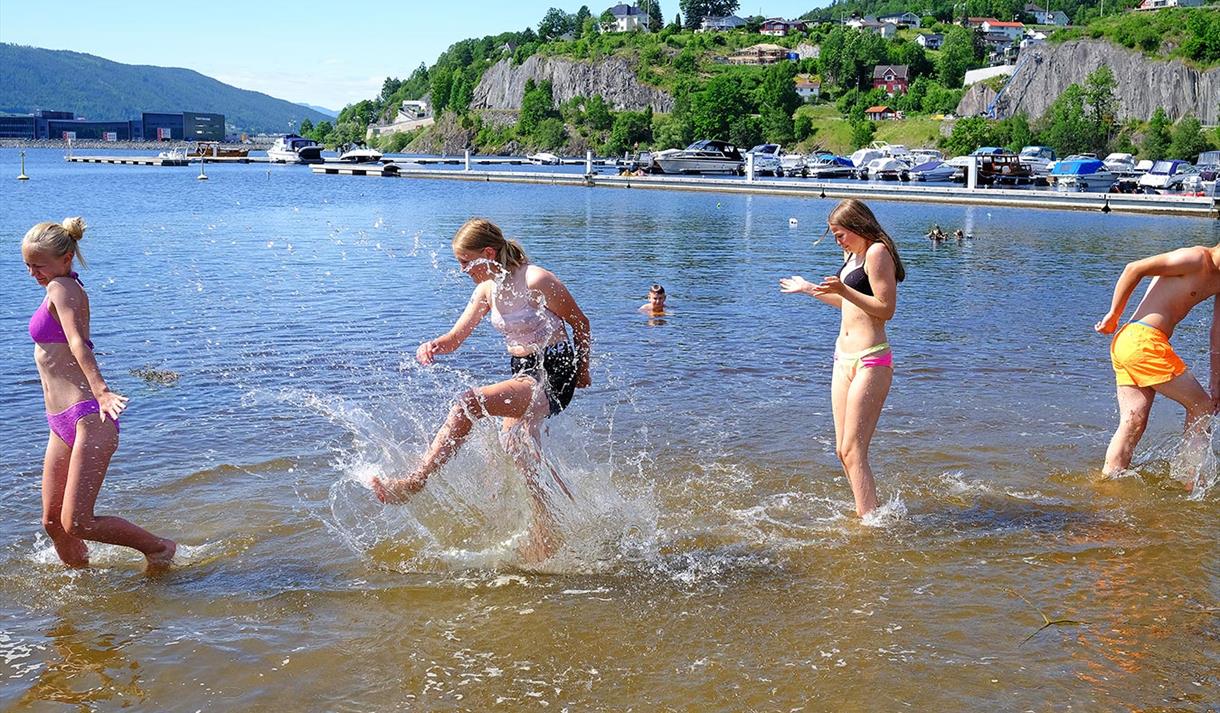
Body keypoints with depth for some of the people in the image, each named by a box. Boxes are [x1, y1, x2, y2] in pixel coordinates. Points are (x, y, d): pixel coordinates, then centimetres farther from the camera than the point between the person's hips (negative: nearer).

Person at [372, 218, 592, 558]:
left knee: (469, 403, -26)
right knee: (518, 450, 12)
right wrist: (432, 346, -16)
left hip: (554, 375, -9)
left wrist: (582, 369, 5)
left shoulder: (536, 281, -16)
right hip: (522, 373, 9)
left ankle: (416, 480, -24)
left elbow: (580, 322, -6)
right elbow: (455, 337, 7)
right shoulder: (487, 290, 7)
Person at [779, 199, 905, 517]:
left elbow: (886, 309, -18)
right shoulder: (852, 255, 17)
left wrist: (843, 289, -25)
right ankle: (867, 516, 16)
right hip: (844, 358, 10)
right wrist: (809, 289, 35)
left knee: (853, 450, -12)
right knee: (843, 451, 8)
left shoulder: (877, 252, -11)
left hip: (870, 360, -10)